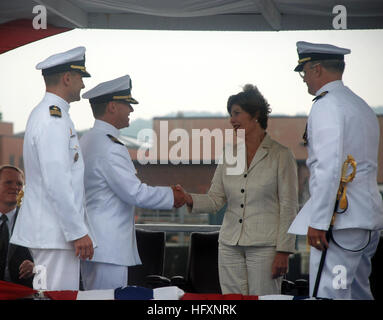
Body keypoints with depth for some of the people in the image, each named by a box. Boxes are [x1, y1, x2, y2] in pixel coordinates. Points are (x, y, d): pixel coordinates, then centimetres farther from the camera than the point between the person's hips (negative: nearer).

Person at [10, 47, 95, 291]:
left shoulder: (45, 114, 18)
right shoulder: (54, 119, -15)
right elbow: (57, 183, -22)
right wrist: (78, 232, -19)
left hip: (48, 231, 10)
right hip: (54, 233, -10)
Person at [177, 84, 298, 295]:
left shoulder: (280, 155, -2)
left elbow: (288, 207, -5)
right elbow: (215, 199, 10)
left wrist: (283, 251, -10)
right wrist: (189, 199, -10)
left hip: (264, 246, -5)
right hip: (230, 246, 5)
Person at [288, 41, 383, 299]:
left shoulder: (327, 106, -10)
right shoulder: (361, 106, 21)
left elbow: (330, 167, -21)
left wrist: (317, 221, -21)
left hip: (341, 220, -10)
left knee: (328, 296, -13)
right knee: (358, 293, 14)